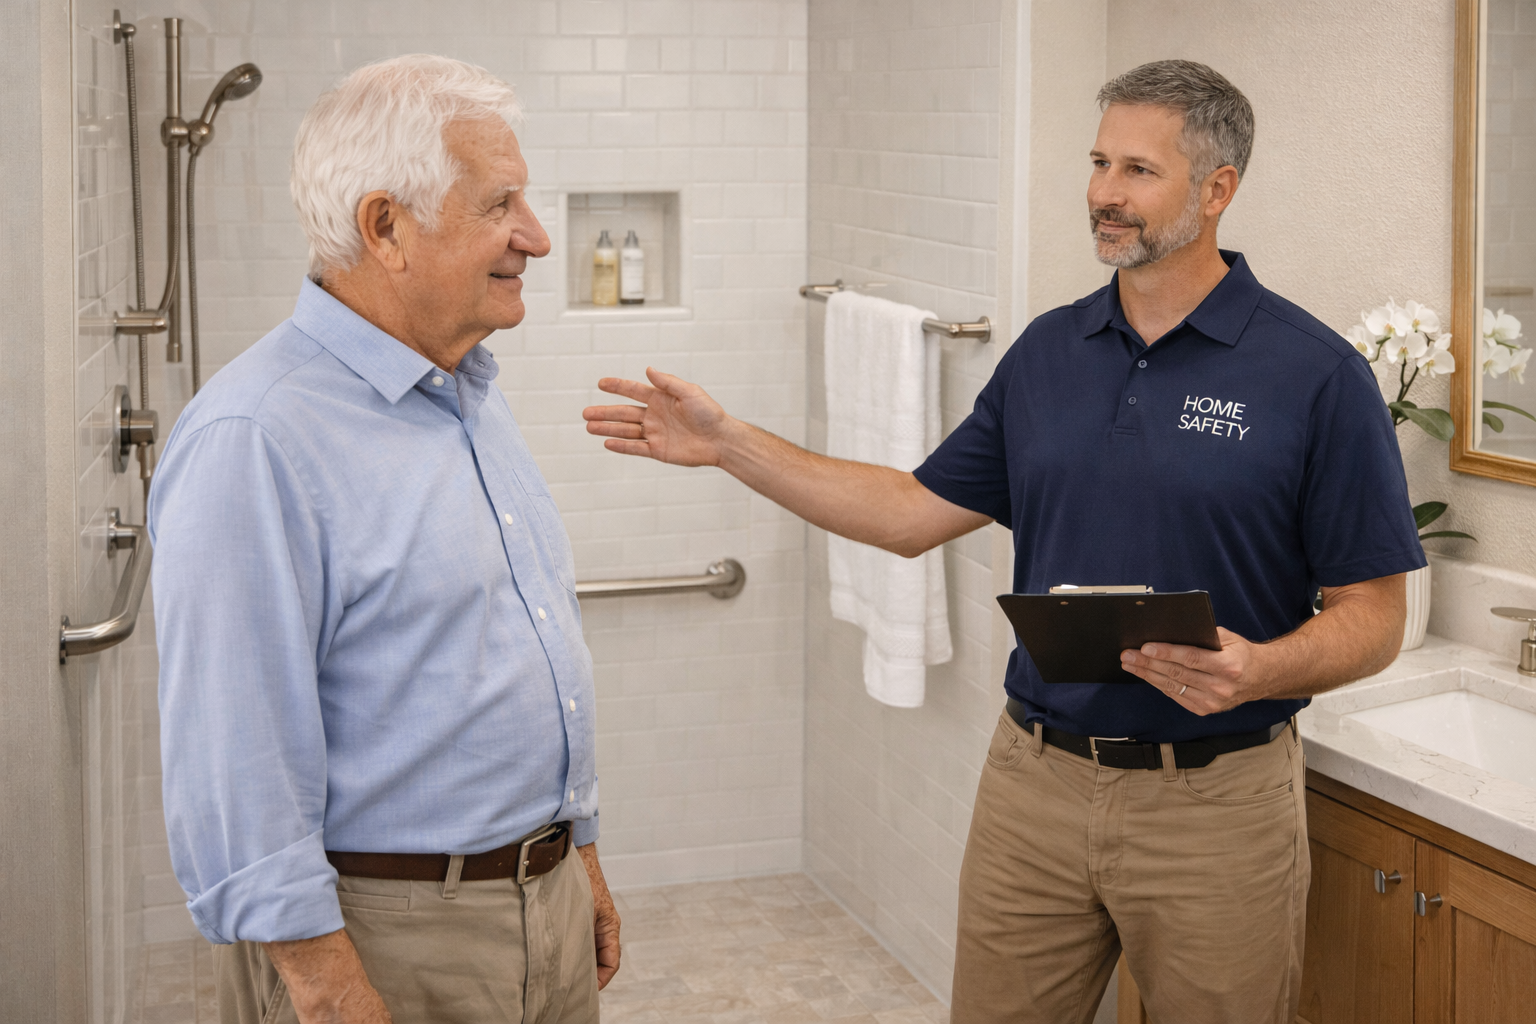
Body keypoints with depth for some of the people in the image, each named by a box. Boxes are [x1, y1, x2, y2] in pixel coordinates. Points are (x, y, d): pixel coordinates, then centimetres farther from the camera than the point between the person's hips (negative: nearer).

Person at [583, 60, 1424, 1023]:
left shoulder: (1317, 374, -9)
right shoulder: (1047, 351, 7)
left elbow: (1373, 616, -8)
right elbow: (917, 511, 10)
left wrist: (1259, 671, -27)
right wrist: (728, 440, 6)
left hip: (1215, 795, -4)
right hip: (1036, 780, 5)